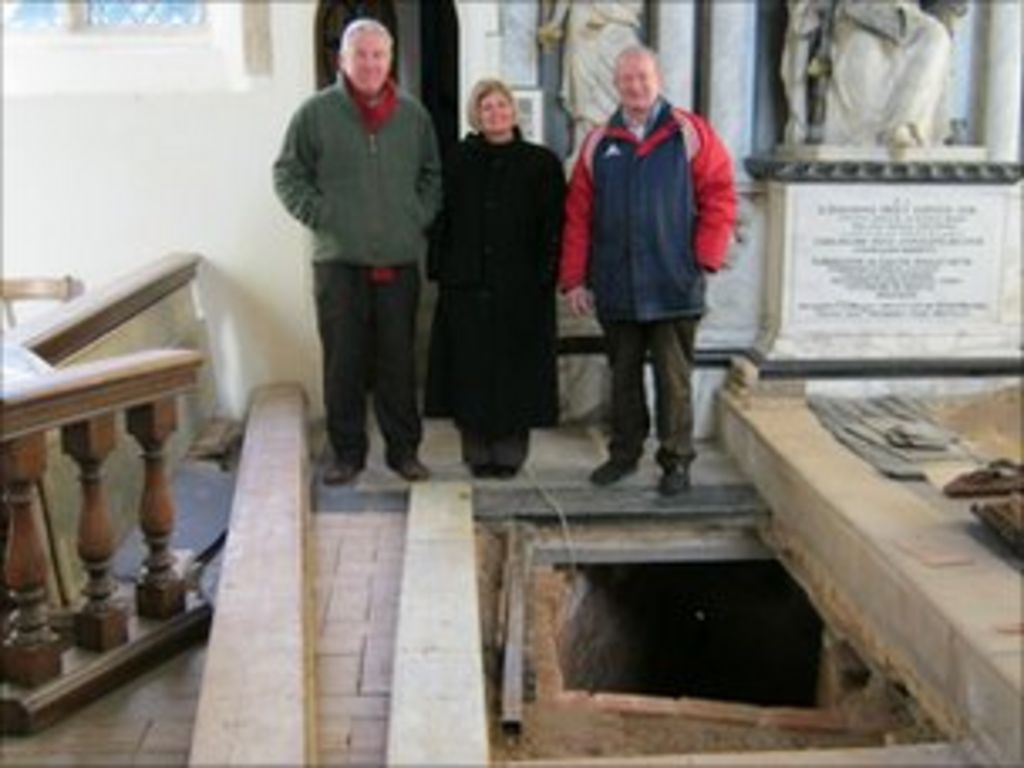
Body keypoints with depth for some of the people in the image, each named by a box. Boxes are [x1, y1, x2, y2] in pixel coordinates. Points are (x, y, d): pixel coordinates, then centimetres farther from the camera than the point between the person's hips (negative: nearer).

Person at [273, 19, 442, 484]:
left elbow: (432, 175, 18)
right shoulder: (317, 113, 0)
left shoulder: (413, 115, 8)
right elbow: (288, 175, 4)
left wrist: (420, 217, 6)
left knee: (398, 362, 7)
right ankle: (347, 453, 15)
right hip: (338, 260, -2)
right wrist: (320, 217, -5)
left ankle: (403, 449, 18)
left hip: (400, 260, 2)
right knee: (343, 363, 3)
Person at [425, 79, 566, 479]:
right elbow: (442, 220, 8)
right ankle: (477, 451, 13)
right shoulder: (459, 161, 8)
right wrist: (440, 270, 1)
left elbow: (554, 225, 1)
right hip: (466, 286, 1)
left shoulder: (541, 162, 4)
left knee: (516, 370, 2)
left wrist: (546, 275, -7)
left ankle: (509, 451, 13)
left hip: (521, 289, -1)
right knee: (470, 370, 2)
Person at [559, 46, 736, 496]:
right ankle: (624, 452, 26)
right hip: (615, 287, 3)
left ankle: (676, 460, 13)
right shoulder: (599, 143, 8)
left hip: (673, 287, -3)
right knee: (623, 374, 13)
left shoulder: (690, 134, 0)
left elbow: (719, 197, -2)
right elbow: (578, 216, 6)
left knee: (673, 377, 2)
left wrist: (705, 259, -9)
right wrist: (574, 278, 1)